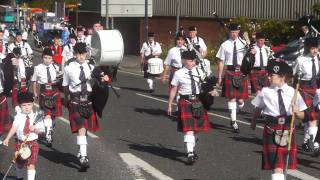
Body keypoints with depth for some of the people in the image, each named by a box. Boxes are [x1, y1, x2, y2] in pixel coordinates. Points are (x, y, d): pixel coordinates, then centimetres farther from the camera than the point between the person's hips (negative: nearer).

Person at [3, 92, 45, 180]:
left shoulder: (36, 117, -5)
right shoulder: (18, 117, -5)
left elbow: (41, 130, -7)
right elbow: (14, 127, -17)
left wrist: (35, 129, -28)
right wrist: (7, 138, -29)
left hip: (33, 143, -1)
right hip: (20, 143, 2)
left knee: (31, 164, -10)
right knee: (19, 164, 16)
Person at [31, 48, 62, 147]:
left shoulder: (55, 67, 0)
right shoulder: (38, 68, -4)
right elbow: (34, 81, 8)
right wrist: (35, 93, 10)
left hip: (55, 92, 3)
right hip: (44, 93, -3)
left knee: (53, 114, 15)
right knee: (47, 115, -13)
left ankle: (51, 129, 41)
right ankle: (48, 137, -14)